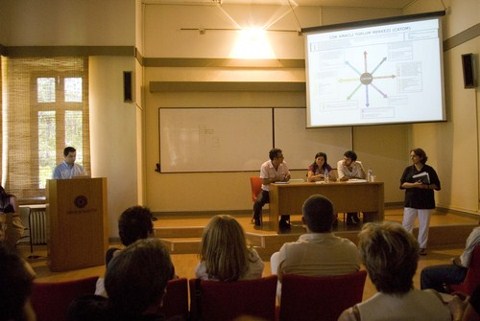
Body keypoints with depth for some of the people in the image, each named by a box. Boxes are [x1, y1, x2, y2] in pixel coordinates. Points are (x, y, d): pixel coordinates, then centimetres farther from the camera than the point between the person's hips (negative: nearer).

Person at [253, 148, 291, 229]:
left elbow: (288, 175, 10)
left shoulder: (284, 164, -3)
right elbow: (264, 182, -22)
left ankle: (283, 222, -1)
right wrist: (276, 179, -25)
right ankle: (257, 220, 4)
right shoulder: (265, 166, -18)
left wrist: (287, 177, -14)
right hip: (267, 190, -3)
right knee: (258, 202, -27)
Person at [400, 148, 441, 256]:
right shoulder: (408, 169, 4)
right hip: (411, 201, 1)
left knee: (424, 225, 7)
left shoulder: (429, 170, -1)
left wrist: (425, 186, -19)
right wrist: (414, 185, -20)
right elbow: (402, 184, -3)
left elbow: (437, 185, -1)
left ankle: (422, 247, 20)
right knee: (406, 224, 0)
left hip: (425, 202, -1)